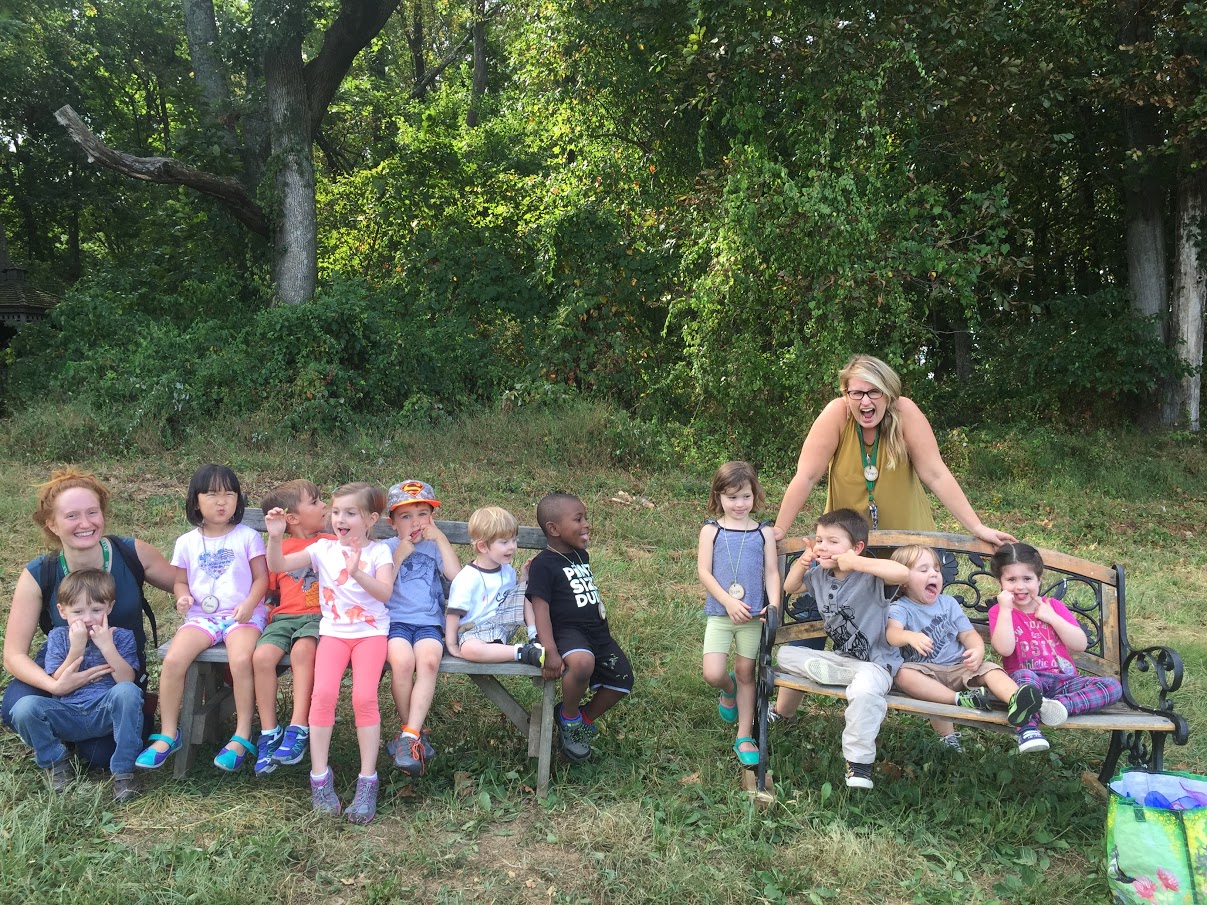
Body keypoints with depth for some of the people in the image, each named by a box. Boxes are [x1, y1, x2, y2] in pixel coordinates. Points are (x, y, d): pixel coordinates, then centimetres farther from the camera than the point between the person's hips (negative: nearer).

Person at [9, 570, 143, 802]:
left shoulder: (121, 636, 0)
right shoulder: (58, 637, 5)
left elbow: (127, 681, -13)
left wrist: (107, 646, -20)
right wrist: (76, 649, -17)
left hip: (107, 713, -2)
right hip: (68, 718, 2)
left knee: (127, 691, -34)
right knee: (24, 707, -25)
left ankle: (123, 770, -21)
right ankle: (56, 763, 2)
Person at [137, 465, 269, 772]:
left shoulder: (248, 537, 4)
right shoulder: (187, 542, 12)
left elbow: (261, 577, 2)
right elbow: (180, 581, 17)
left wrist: (249, 604, -15)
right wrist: (183, 596, -7)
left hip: (242, 615, -3)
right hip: (201, 616, 3)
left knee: (241, 659, -32)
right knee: (173, 659, -23)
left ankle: (242, 736, -18)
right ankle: (168, 734, -6)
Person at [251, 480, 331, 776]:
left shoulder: (332, 544, 13)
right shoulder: (278, 549, 14)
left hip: (319, 616, -2)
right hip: (284, 616, 2)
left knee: (302, 649, -35)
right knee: (262, 655, -27)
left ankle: (298, 729, -31)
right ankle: (269, 733, -15)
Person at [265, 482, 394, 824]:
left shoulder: (378, 551, 0)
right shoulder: (324, 549, 8)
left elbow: (385, 592, -16)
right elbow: (277, 566, 3)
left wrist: (358, 572, -32)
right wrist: (275, 537, -15)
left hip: (371, 631, -2)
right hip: (334, 631, 2)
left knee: (365, 696, -22)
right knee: (323, 693, -22)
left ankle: (367, 781, -10)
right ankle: (320, 777, -9)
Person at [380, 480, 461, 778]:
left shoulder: (435, 546, 15)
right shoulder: (387, 548, 12)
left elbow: (457, 576, -4)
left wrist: (441, 538, -4)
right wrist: (400, 555, -6)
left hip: (429, 622, 1)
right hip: (394, 620, -1)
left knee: (428, 661, -32)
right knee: (402, 661, -32)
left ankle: (409, 736, -28)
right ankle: (416, 733, -14)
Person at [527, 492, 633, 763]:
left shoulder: (582, 555, 14)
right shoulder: (543, 565, -10)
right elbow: (540, 609, -17)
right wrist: (551, 651, -25)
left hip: (596, 630, 8)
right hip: (566, 630, -8)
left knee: (622, 679, 0)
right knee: (582, 662, -37)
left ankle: (584, 721, 23)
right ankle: (568, 716, -8)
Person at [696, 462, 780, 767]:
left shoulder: (764, 533, 3)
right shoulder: (711, 531, -2)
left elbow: (772, 572, 2)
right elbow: (703, 572, -7)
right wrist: (729, 601, -17)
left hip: (753, 616, 1)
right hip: (719, 613, -1)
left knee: (746, 673, 10)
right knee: (713, 674, -10)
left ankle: (744, 737, 22)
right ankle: (728, 690, 27)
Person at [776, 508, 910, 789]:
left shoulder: (869, 577, -18)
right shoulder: (819, 575, 5)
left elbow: (902, 573, -39)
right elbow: (789, 587, 22)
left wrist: (857, 562, -33)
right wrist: (802, 562, 1)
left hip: (875, 662, -8)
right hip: (839, 658, 8)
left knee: (864, 690, -40)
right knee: (786, 654, 6)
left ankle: (859, 762, -23)